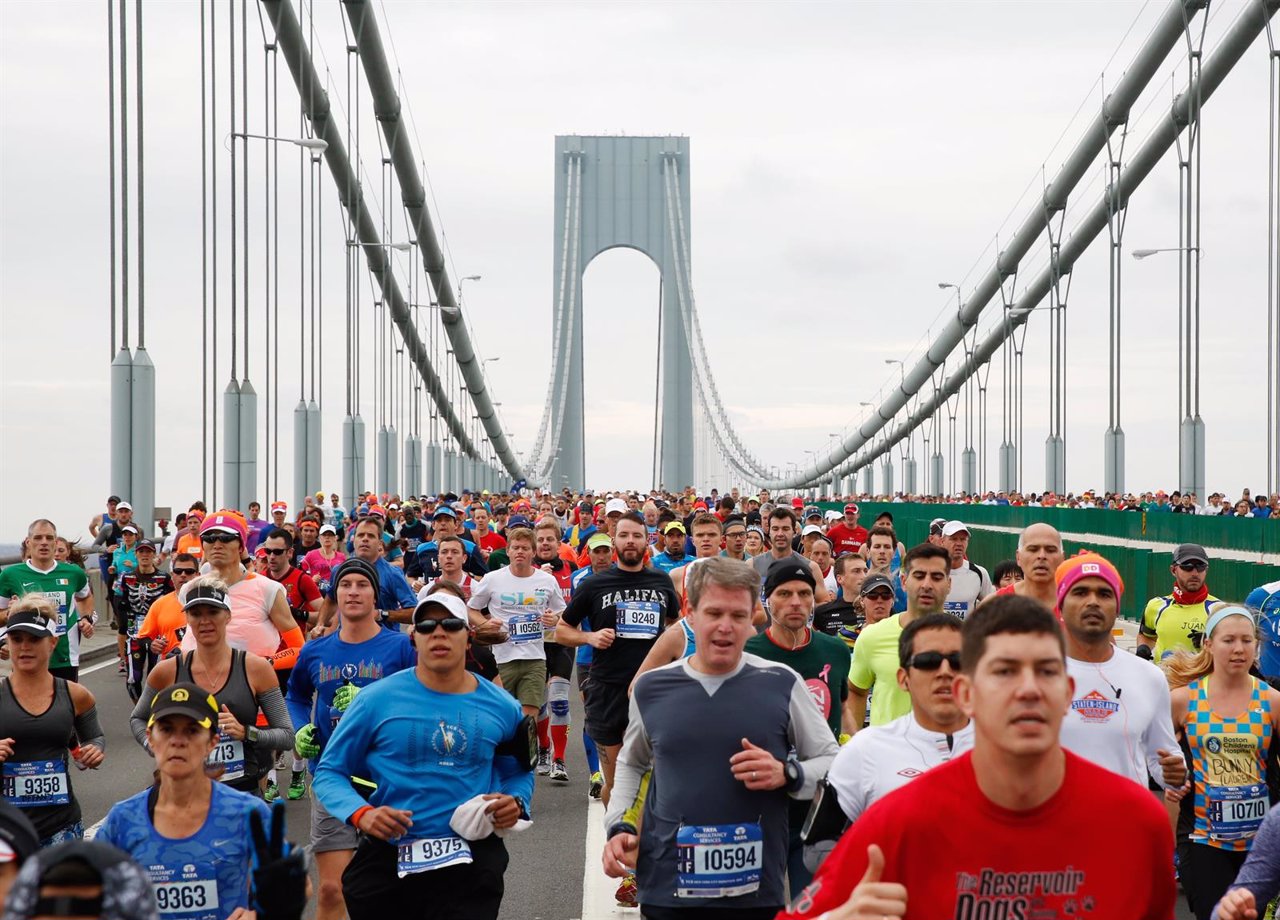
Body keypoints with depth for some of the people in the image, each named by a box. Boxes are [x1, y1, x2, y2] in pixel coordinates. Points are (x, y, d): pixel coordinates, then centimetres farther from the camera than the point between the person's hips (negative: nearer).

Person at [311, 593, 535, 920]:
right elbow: (329, 772, 0)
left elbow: (518, 772, 18)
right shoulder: (377, 699, -5)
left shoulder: (501, 708, 3)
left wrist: (516, 802, -4)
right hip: (387, 859, 0)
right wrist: (361, 813, -18)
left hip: (472, 860, 0)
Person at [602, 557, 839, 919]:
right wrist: (619, 826, 6)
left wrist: (787, 774, -14)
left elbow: (833, 762, 4)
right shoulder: (652, 688, 3)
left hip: (756, 888, -1)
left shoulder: (781, 683, -3)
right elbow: (631, 764, 20)